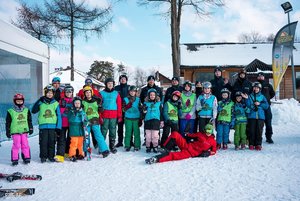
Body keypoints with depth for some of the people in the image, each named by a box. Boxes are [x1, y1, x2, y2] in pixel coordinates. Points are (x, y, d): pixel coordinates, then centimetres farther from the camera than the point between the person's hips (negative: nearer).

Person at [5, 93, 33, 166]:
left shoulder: (27, 110, 9)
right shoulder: (10, 111, 1)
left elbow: (29, 121, 15)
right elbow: (8, 123, 4)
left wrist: (31, 128, 10)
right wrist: (8, 131, 3)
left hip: (24, 131, 2)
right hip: (15, 131, -2)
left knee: (25, 145, 3)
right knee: (16, 145, -3)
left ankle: (26, 158, 14)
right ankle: (14, 159, 7)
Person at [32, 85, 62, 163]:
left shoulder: (55, 103, 4)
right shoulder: (41, 103, 4)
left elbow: (59, 116, 4)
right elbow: (33, 111, 1)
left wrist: (58, 127, -2)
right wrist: (38, 102, -10)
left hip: (53, 126, 0)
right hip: (43, 126, 0)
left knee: (52, 142, 6)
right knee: (43, 142, 2)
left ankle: (51, 156, 18)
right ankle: (43, 156, 14)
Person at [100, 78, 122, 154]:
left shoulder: (116, 93, 10)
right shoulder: (102, 93, 5)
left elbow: (119, 105, 9)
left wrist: (119, 116, 4)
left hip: (114, 115, 2)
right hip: (104, 115, -1)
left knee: (113, 131, 5)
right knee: (104, 130, -2)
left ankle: (112, 146, 15)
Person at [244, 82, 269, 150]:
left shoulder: (262, 97, 12)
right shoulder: (250, 96, 8)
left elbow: (266, 106, 6)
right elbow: (248, 105, -4)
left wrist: (259, 104, -6)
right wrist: (247, 99, -16)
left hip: (260, 116, 1)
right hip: (252, 116, -1)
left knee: (259, 131, 0)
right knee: (252, 131, -2)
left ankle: (258, 144, 8)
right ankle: (251, 144, 7)